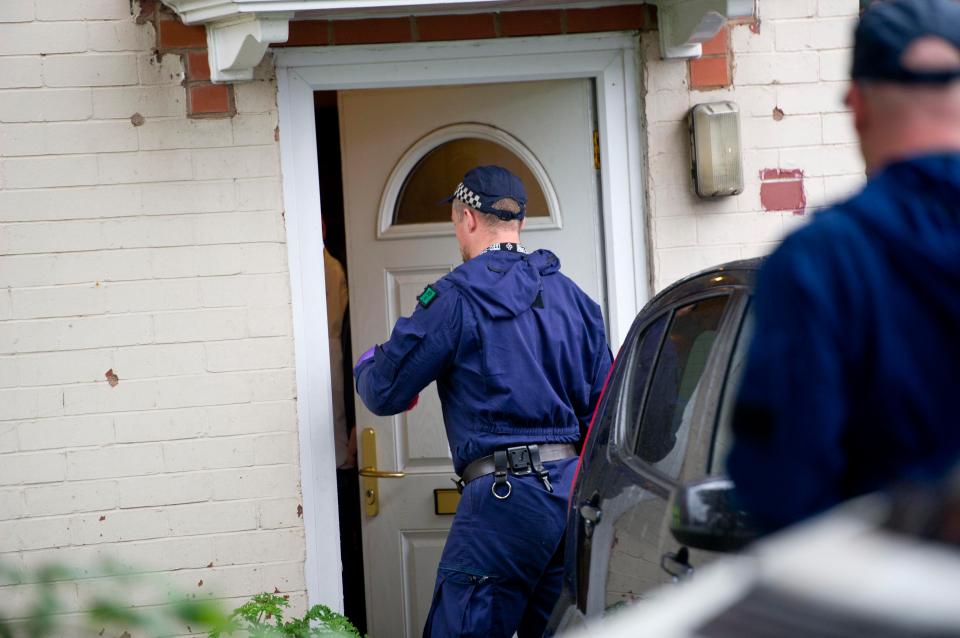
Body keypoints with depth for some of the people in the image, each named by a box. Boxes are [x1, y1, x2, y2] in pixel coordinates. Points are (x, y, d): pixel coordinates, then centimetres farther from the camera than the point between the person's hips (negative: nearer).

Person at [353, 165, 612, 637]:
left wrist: (367, 364, 20)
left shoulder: (456, 298, -6)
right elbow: (602, 405, 15)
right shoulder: (572, 296, 14)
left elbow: (385, 393, -3)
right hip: (575, 489, 7)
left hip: (503, 494, -7)